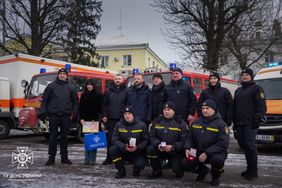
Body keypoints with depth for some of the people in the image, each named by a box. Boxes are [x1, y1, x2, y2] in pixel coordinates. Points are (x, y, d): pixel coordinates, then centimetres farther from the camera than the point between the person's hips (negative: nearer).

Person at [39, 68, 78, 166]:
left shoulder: (71, 88, 10)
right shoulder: (51, 86, 6)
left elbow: (75, 102, 13)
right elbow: (44, 99, 4)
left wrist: (74, 113, 3)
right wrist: (43, 112, -5)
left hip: (66, 116, 1)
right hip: (53, 115, -1)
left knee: (64, 137, 8)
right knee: (53, 136, 3)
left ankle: (64, 157, 16)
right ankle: (51, 157, 11)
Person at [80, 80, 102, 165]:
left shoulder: (98, 95, 2)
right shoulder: (83, 95, 11)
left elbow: (100, 108, -2)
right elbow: (81, 108, 9)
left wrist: (96, 119, -9)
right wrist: (81, 119, -1)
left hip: (95, 120, -2)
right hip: (86, 120, 3)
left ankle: (92, 159, 2)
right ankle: (87, 159, 10)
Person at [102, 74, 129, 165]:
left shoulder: (126, 90, 3)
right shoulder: (108, 90, 9)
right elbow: (104, 104, 10)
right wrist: (104, 115, 3)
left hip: (122, 118, -2)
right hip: (110, 118, 2)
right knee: (110, 138, 4)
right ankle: (109, 158, 12)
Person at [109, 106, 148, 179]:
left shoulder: (141, 125, -6)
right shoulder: (119, 125, -2)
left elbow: (145, 140, -4)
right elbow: (115, 139, -8)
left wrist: (137, 147, -22)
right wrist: (124, 147, -25)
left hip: (137, 152, -2)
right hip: (123, 150, 2)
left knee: (140, 165, -30)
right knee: (112, 149, -26)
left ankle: (136, 170, 13)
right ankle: (121, 171, -4)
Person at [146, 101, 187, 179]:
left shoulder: (180, 123, -5)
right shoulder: (157, 121, 5)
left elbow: (184, 140, -9)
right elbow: (152, 136, 2)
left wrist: (172, 147, -23)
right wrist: (158, 144, -18)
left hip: (176, 152, -3)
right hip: (160, 150, 3)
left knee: (176, 169, -23)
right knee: (150, 149, -25)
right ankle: (157, 171, -1)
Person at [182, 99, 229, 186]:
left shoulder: (221, 124, -12)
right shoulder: (196, 123, 6)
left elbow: (222, 144, -20)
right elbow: (190, 137, 12)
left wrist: (206, 154, -27)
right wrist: (187, 148, -9)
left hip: (215, 153, -4)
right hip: (198, 152, 4)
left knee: (217, 159, -37)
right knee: (185, 164, -16)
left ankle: (215, 176, 0)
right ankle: (202, 170, 19)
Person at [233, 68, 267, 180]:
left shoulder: (256, 88, -1)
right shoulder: (238, 91, 23)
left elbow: (262, 106, -9)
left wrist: (257, 119, -19)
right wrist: (235, 122, 19)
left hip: (250, 123, -7)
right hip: (240, 123, 8)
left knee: (250, 145, -10)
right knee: (243, 144, 7)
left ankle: (253, 171, -3)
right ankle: (250, 168, 17)